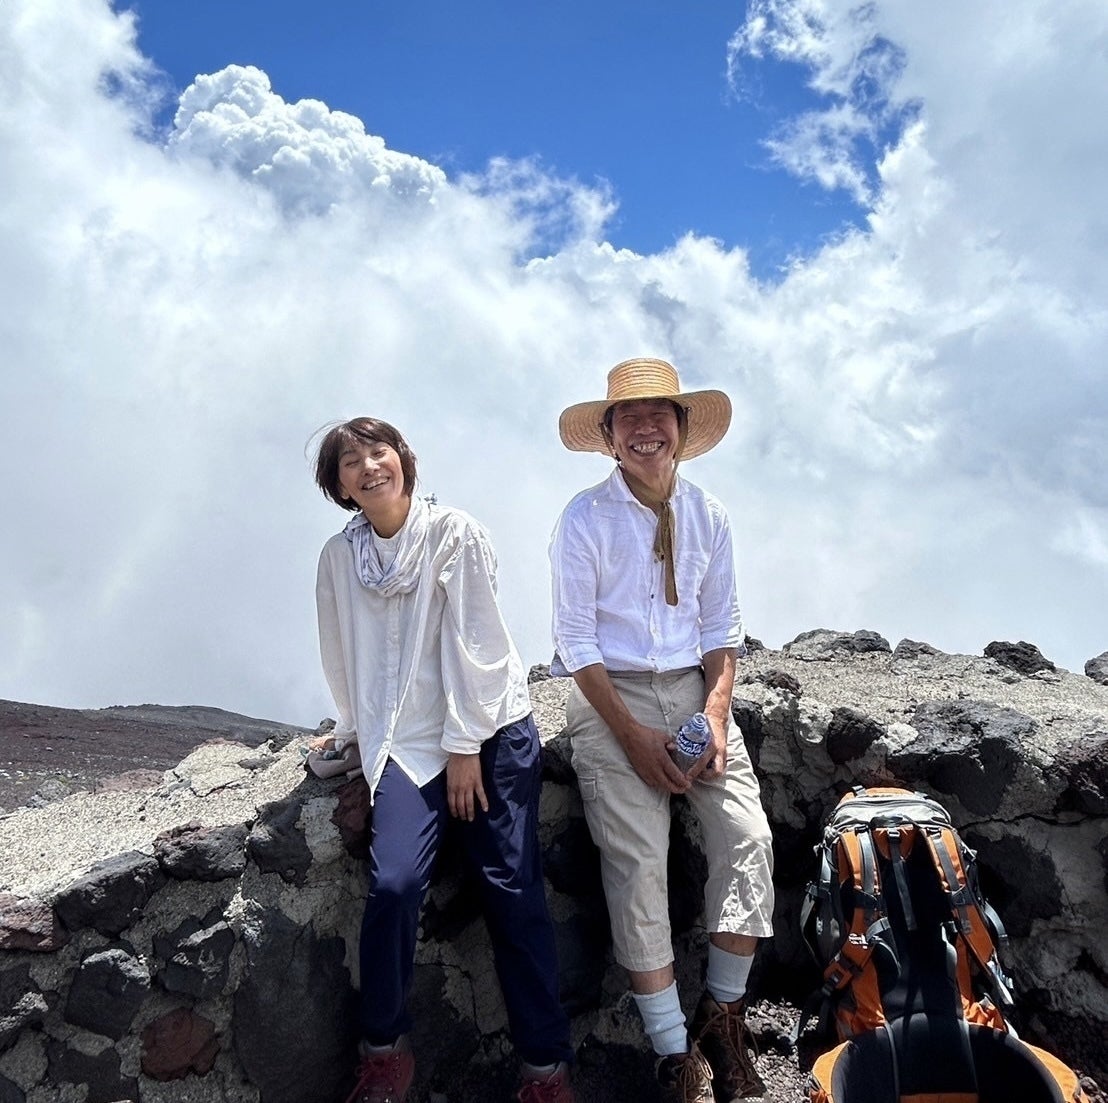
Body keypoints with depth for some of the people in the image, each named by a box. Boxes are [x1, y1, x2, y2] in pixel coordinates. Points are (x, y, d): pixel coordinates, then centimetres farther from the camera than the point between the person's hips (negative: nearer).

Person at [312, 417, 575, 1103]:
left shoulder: (455, 534, -5)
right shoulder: (339, 557, 7)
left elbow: (474, 643, -8)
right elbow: (342, 658, 16)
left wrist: (466, 746, -9)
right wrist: (355, 731, 18)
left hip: (491, 729, -2)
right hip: (407, 741, 2)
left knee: (514, 892, -6)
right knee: (394, 884, -17)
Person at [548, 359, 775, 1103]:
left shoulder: (708, 516, 5)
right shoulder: (585, 519, -6)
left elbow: (722, 629, 8)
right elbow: (576, 643, -8)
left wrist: (715, 714, -9)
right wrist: (636, 738, -14)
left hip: (694, 691, 4)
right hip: (613, 700, -3)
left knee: (748, 837, -14)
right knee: (638, 865, -13)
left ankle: (723, 1015, 4)